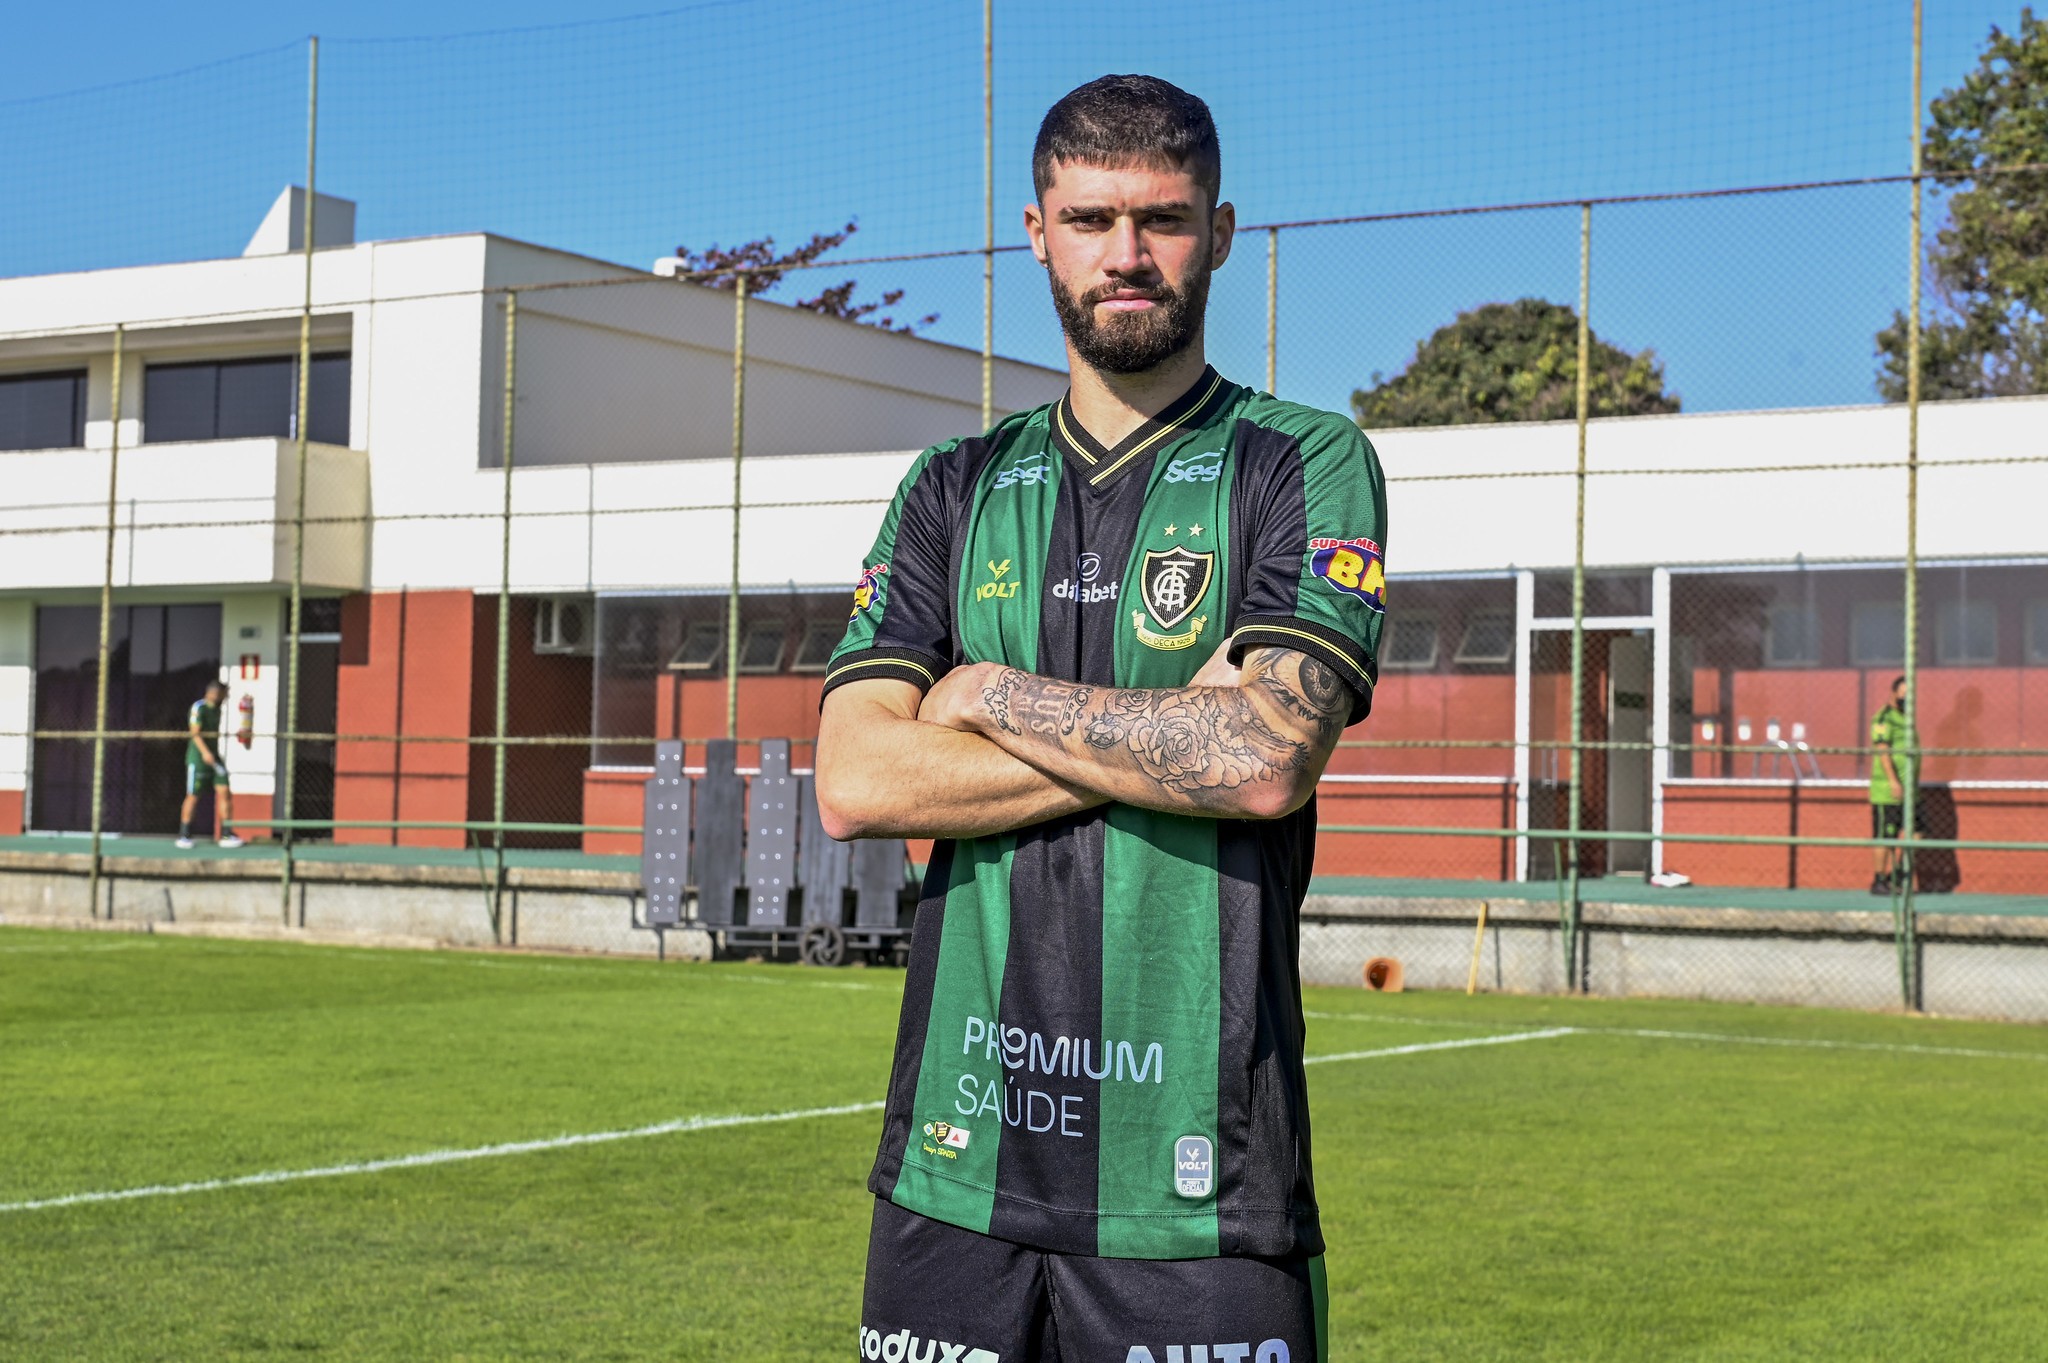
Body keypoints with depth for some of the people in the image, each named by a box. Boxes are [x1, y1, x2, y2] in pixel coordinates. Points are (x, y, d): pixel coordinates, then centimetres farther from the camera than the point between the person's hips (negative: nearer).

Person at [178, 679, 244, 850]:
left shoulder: (216, 709, 13)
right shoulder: (199, 708, -11)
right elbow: (195, 732, -18)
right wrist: (205, 752, -29)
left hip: (213, 757, 7)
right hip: (198, 758, -7)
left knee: (224, 792, -3)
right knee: (193, 796, -2)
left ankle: (226, 835, -1)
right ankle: (183, 836, 9)